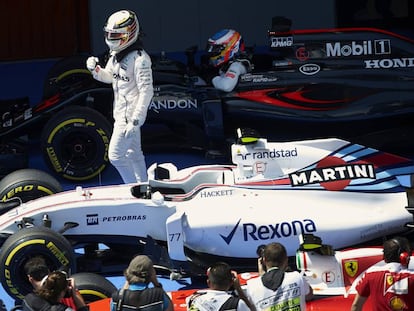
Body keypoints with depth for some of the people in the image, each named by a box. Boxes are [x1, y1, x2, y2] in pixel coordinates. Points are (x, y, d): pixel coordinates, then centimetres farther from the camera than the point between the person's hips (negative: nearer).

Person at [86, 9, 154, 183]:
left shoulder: (139, 59, -22)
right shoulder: (116, 55, 5)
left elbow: (146, 92, -23)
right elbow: (110, 77, 22)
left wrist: (135, 121, -26)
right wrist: (95, 70, -1)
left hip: (130, 115, -9)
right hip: (121, 113, 9)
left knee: (115, 155, -8)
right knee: (133, 153, 19)